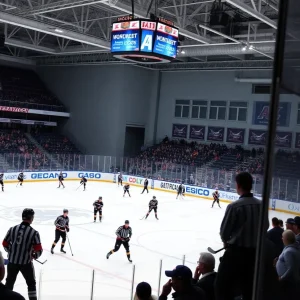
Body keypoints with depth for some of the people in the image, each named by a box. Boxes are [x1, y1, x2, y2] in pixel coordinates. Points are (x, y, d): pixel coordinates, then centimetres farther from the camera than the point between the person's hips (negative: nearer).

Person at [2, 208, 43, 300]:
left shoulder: (12, 229, -4)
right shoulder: (34, 233, -14)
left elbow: (5, 244, 5)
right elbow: (38, 250, -13)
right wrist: (35, 256, 9)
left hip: (12, 261, 3)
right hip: (26, 263, -3)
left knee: (9, 282, 21)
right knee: (31, 283, 16)